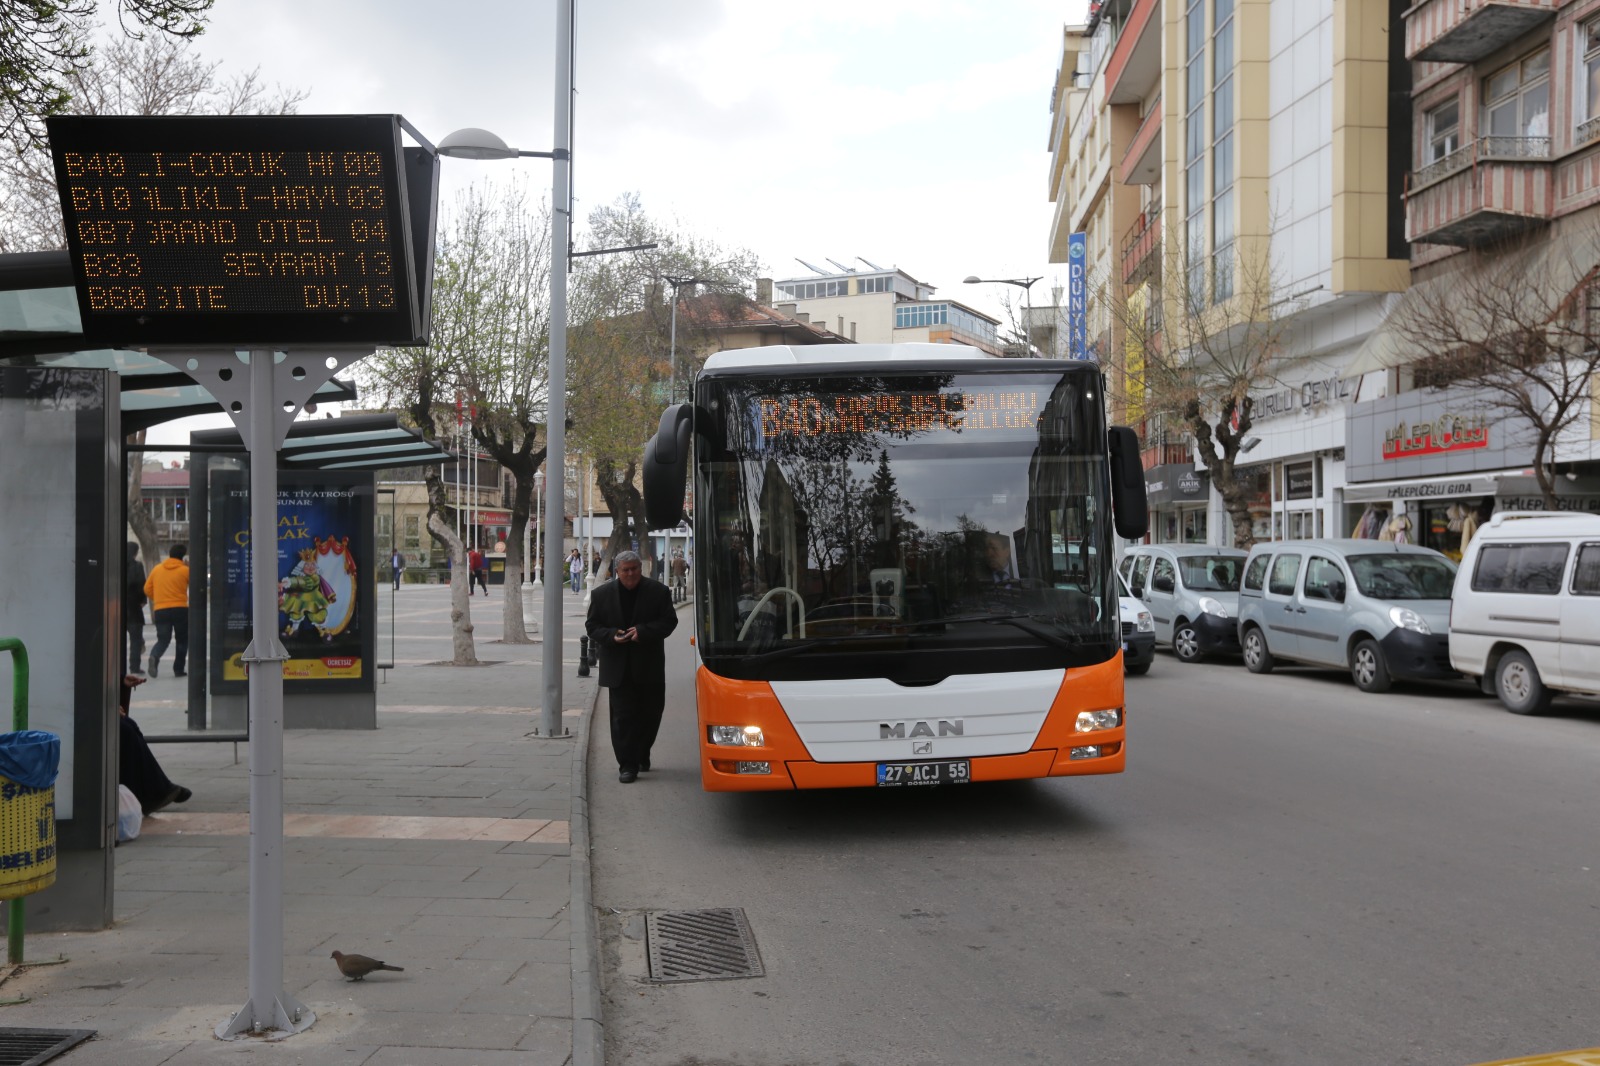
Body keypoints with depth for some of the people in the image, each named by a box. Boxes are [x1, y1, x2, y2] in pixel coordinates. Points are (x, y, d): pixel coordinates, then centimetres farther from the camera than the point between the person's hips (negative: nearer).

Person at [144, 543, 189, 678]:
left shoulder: (157, 569, 7)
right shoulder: (185, 570, -4)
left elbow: (147, 589, 9)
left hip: (160, 610, 3)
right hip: (180, 609, -3)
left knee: (163, 639, 7)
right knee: (182, 640, 13)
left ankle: (154, 657, -25)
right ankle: (178, 670, 11)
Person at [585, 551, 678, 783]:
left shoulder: (658, 591, -1)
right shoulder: (602, 594, 2)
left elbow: (669, 621, -4)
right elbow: (592, 626, 5)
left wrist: (643, 632, -19)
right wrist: (611, 636, -16)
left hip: (650, 668, 1)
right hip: (618, 669, -1)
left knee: (650, 714, 10)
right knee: (623, 717, -3)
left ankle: (642, 755, 31)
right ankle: (627, 764, 0)